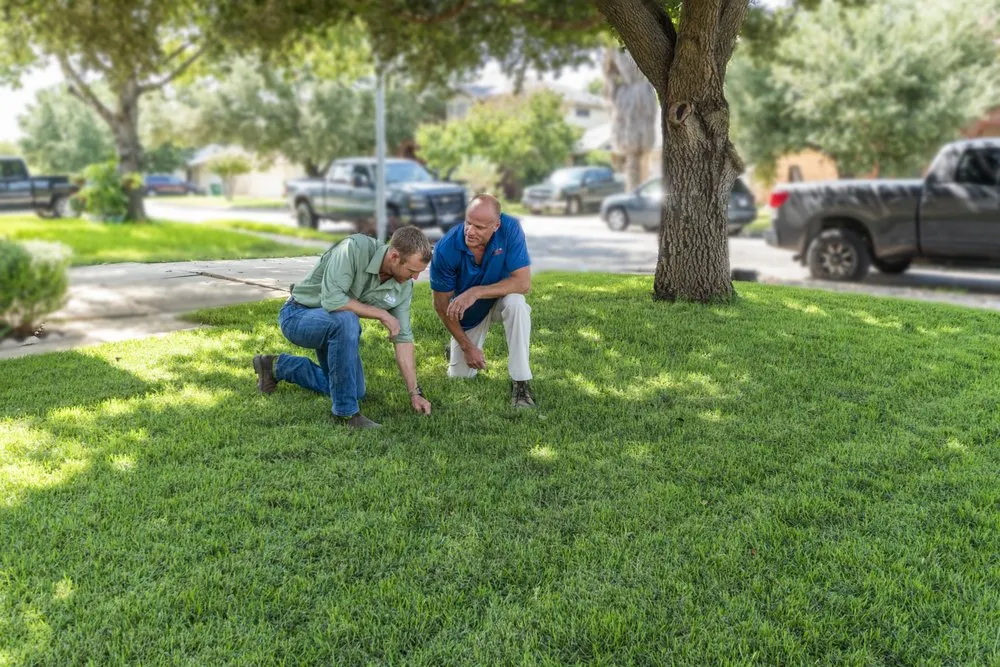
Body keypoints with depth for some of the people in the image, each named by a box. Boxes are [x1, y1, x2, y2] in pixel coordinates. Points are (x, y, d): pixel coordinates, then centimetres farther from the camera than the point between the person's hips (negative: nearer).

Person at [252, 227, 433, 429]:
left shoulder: (403, 286, -14)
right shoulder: (355, 247, -32)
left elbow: (403, 338, -8)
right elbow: (332, 300, -40)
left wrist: (415, 393, -10)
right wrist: (381, 314, -29)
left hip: (334, 325, 7)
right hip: (299, 315, -7)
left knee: (356, 391, 15)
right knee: (346, 320, -39)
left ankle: (279, 366, 32)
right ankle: (346, 411, -24)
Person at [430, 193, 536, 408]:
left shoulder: (510, 229, -29)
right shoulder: (446, 248, -29)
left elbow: (524, 283, -30)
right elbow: (441, 303, -17)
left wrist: (475, 292, -39)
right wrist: (466, 346, -15)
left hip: (500, 297, 0)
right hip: (467, 312, 1)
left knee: (516, 302, -35)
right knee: (460, 376, -1)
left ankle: (520, 382, -24)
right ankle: (458, 350, 35)